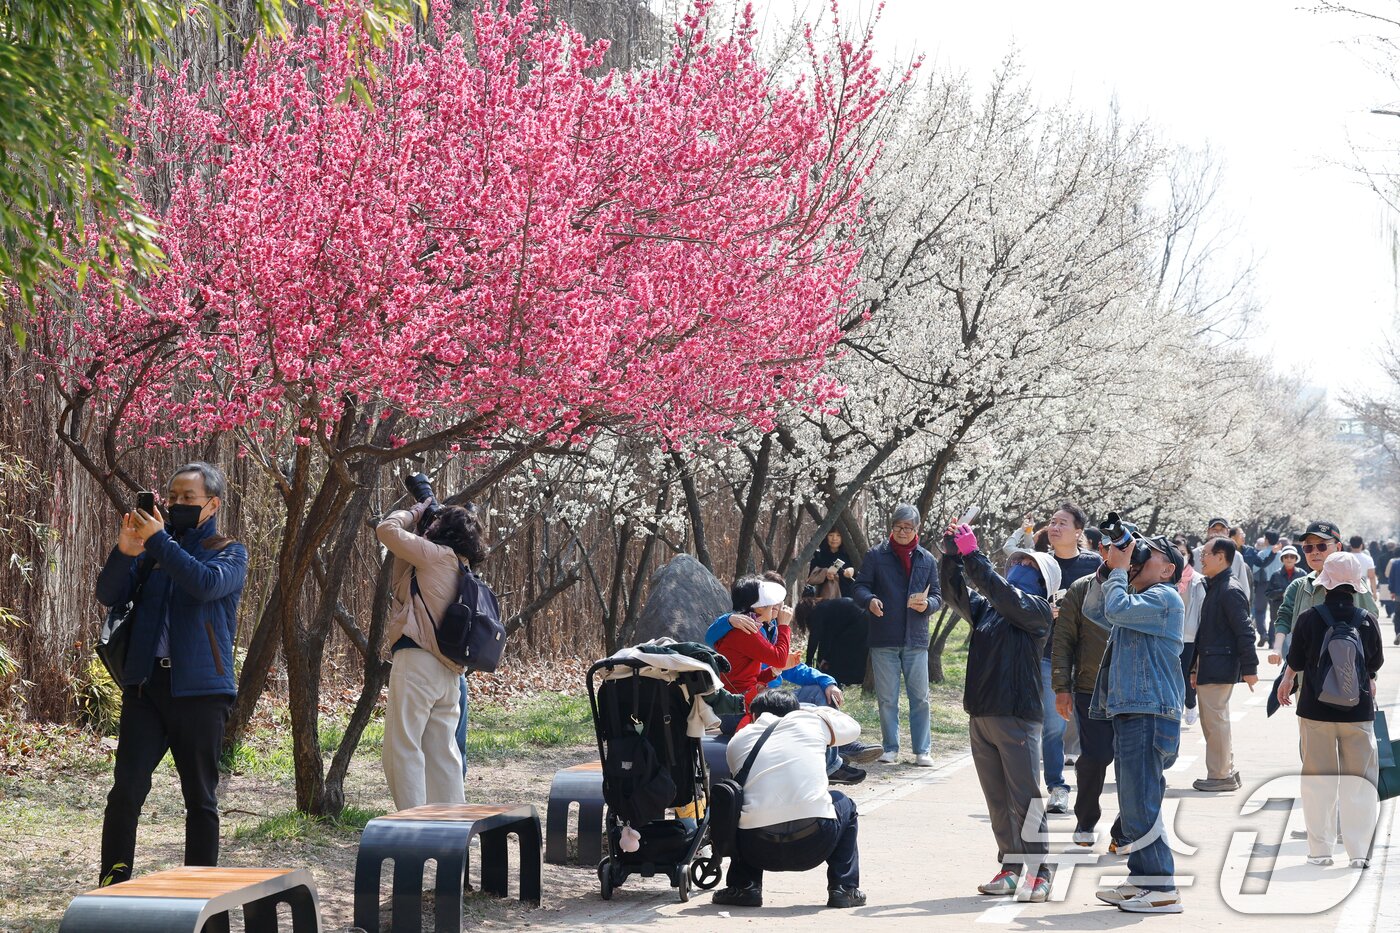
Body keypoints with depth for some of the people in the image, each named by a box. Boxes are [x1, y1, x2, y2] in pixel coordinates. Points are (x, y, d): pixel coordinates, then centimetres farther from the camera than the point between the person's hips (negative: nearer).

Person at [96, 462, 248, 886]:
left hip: (199, 688, -2)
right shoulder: (153, 550, 15)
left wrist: (158, 541, -16)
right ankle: (112, 885, -4)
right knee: (125, 791, -7)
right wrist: (125, 550, -12)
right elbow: (109, 595, 5)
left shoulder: (229, 552, 5)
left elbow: (206, 584, -17)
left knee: (201, 797, 5)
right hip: (145, 683, 3)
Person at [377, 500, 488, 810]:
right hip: (447, 671, 9)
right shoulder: (460, 568, 17)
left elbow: (386, 529, -7)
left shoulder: (438, 555, -7)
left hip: (417, 662, -9)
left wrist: (413, 513, 10)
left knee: (402, 748, -6)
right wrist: (418, 515, 24)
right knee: (443, 753, 11)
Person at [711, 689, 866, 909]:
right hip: (815, 844, -1)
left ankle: (743, 886, 21)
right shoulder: (810, 722, 15)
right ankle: (844, 888, 20)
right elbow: (853, 727, 34)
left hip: (758, 849, 1)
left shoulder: (736, 741, 19)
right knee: (844, 804, 32)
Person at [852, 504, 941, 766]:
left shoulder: (927, 559, 9)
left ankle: (922, 750, 8)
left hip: (916, 638, 1)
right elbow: (860, 587, 1)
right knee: (886, 698, 5)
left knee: (920, 697, 2)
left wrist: (927, 604, -12)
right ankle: (890, 748, 14)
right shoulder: (876, 555, 3)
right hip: (884, 639, -1)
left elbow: (937, 596, 12)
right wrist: (870, 600, -22)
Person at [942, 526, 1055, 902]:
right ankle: (1009, 867, 16)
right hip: (980, 715, 7)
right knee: (997, 799, 10)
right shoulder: (986, 608, 16)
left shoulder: (1036, 609, -3)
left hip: (1018, 716, -7)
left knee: (1025, 798, -5)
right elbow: (955, 591, 10)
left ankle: (1039, 873, 0)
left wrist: (973, 554, -18)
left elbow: (1003, 594, -18)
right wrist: (952, 554, -5)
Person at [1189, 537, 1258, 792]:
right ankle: (1227, 771, 23)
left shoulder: (1230, 591, -15)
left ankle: (1220, 776, 2)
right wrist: (1196, 668, 22)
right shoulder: (1214, 588, 16)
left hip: (1220, 667, -10)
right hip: (1208, 666, 10)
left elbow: (1245, 632, -18)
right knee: (1211, 721, 15)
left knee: (1215, 720, -5)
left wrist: (1250, 668, -19)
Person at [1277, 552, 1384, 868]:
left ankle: (1320, 849, 11)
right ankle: (1360, 851, 6)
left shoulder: (1309, 618, -8)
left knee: (1318, 782, 8)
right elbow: (1374, 666, 9)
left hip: (1316, 711, 0)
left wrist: (1286, 683, 24)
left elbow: (1295, 662, 3)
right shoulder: (1368, 620, -4)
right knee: (1359, 782, 7)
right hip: (1359, 712, 1)